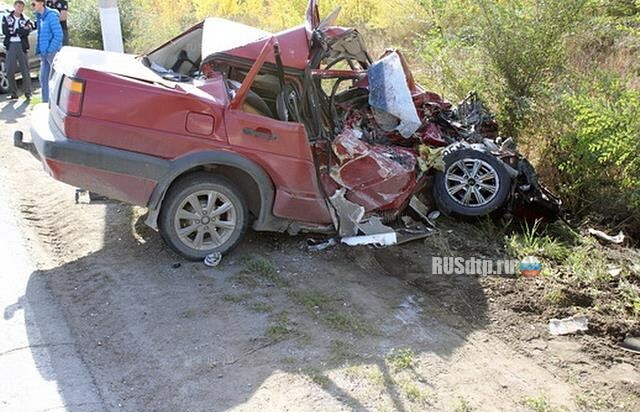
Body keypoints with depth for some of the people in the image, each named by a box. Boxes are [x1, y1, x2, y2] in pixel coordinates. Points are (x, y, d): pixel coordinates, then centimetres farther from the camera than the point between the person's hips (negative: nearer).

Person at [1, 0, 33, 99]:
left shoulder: (26, 20, 8)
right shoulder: (6, 18, 9)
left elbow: (26, 33, -8)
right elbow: (5, 31, -4)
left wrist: (13, 31, -13)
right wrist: (20, 30, -7)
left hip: (21, 45, -1)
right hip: (10, 46, 1)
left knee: (25, 70, -2)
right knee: (10, 71, -1)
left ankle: (28, 93, 3)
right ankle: (14, 93, 8)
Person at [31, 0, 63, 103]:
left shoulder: (51, 15, -13)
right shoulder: (39, 16, 12)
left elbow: (58, 35, -18)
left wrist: (50, 50, -17)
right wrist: (38, 50, 13)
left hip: (52, 52, -9)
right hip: (44, 53, 9)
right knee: (43, 79, 12)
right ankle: (45, 102, 20)